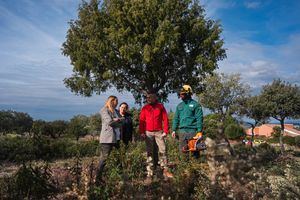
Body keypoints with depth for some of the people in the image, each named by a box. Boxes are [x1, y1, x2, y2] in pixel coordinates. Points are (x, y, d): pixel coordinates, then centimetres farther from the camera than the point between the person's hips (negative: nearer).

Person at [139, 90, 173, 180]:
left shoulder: (160, 106, 3)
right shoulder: (145, 108, 6)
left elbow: (165, 119, 1)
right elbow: (141, 121, 5)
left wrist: (165, 131, -6)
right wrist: (142, 132, -4)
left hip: (159, 132, -1)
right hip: (148, 133, 1)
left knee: (163, 151, -2)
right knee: (150, 153, 5)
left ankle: (165, 170, 8)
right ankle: (149, 173, 11)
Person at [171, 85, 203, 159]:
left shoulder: (195, 105, -2)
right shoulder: (179, 106, 14)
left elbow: (199, 118, -7)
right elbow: (176, 118, 15)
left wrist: (199, 131, -14)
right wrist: (174, 130, 9)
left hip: (192, 131, -5)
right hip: (182, 131, 5)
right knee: (182, 150, 9)